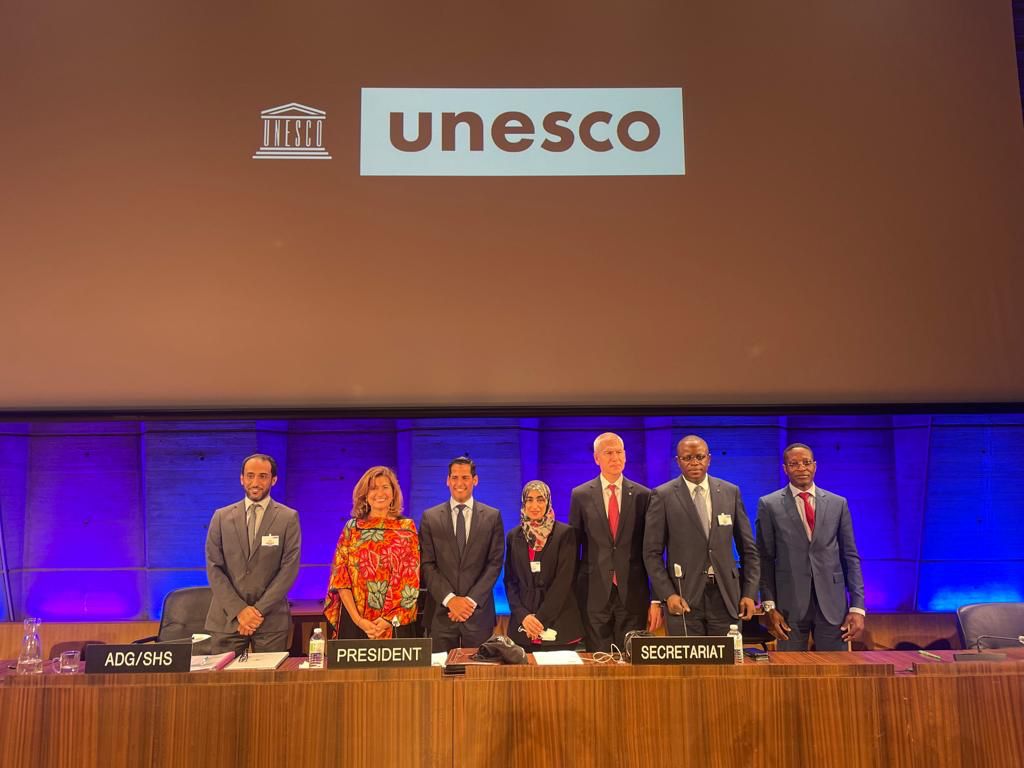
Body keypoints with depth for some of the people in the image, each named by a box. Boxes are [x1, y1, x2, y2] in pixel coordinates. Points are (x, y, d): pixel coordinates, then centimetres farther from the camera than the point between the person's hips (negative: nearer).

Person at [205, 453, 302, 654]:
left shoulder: (288, 518, 2)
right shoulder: (222, 517, 7)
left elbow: (289, 568, -4)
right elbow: (213, 568, 2)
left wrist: (259, 610, -10)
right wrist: (239, 610, -8)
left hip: (271, 619, -1)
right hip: (227, 618, 2)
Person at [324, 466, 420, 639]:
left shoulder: (407, 527, 3)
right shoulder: (352, 527, 6)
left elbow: (411, 579, -1)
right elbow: (340, 577, 0)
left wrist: (390, 619, -11)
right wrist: (358, 620, -11)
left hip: (395, 623, -1)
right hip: (353, 622, 1)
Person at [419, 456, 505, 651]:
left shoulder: (492, 517, 4)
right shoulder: (430, 517, 5)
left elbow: (495, 563, 0)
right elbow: (427, 565, 0)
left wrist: (471, 600, -9)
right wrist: (450, 599, -10)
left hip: (478, 612, 0)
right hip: (441, 613, 0)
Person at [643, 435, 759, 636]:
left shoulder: (730, 492, 7)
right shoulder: (663, 496, -2)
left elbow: (748, 549, 11)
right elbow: (652, 553, -2)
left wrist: (750, 593, 4)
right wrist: (667, 594, -11)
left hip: (725, 597, 3)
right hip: (684, 598, -2)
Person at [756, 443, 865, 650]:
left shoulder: (838, 504, 8)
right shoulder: (769, 505, 1)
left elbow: (851, 558, 7)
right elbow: (765, 559, 1)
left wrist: (857, 607, 1)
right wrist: (769, 606, -6)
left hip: (832, 604, 2)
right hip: (789, 604, -1)